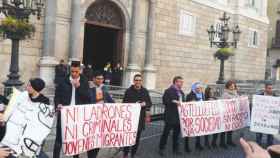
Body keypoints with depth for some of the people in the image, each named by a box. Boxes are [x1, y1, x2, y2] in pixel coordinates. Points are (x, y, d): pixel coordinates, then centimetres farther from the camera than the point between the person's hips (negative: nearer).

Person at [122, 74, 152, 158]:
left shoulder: (145, 91, 6)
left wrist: (144, 104, -13)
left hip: (140, 118, 3)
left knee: (137, 137, 9)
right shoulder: (128, 91, -1)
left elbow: (150, 103, 8)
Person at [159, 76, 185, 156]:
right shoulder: (169, 91, -8)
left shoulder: (181, 92, 16)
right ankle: (161, 149, 11)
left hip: (179, 116, 7)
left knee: (176, 133, 12)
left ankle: (175, 149, 23)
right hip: (170, 116, -7)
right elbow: (165, 101, -17)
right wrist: (174, 102, -23)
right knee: (166, 132, 1)